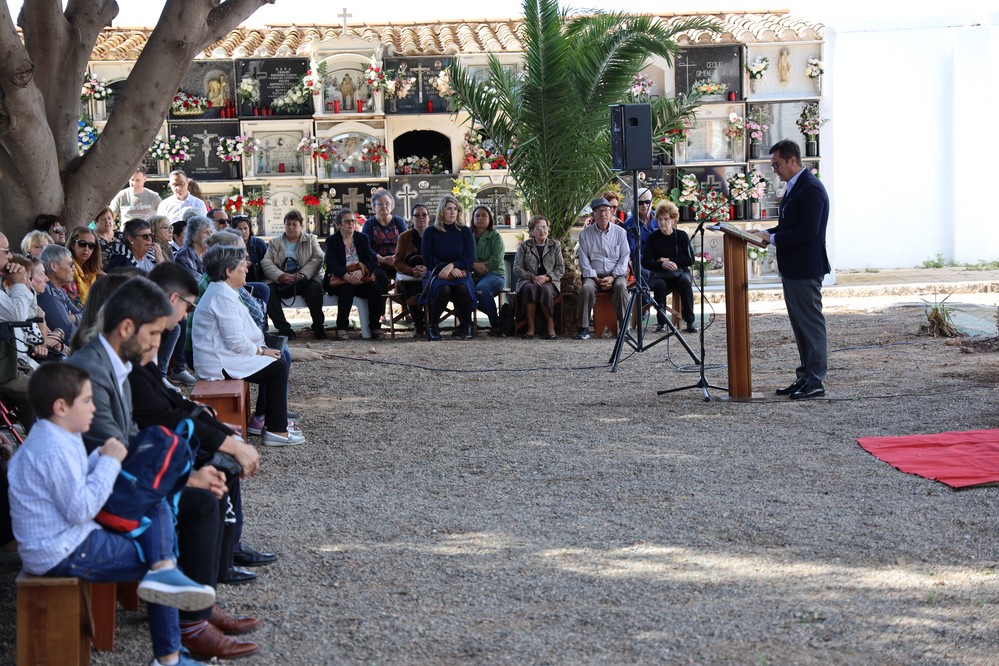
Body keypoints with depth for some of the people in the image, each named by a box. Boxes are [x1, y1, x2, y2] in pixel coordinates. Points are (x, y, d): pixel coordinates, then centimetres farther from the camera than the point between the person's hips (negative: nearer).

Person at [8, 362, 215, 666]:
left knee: (157, 510, 7)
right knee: (153, 558, -7)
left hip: (70, 536, 11)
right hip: (64, 555, -11)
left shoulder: (48, 437, 12)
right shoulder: (55, 450, -22)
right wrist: (109, 462, -17)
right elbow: (80, 509, -25)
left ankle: (164, 570, -14)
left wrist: (99, 458, 3)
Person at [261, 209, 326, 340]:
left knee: (315, 287, -34)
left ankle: (318, 327, -19)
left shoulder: (311, 240, 17)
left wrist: (302, 274, -16)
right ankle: (284, 328, -25)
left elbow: (318, 259, 1)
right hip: (281, 282, 1)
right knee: (268, 290, -30)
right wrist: (280, 276, -16)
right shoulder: (275, 242, 19)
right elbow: (266, 262, 4)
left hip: (304, 280, -1)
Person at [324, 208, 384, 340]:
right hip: (340, 280, -3)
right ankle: (341, 329, -32)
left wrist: (361, 271, -22)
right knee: (347, 289, -35)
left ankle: (375, 327, -21)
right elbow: (332, 264, -10)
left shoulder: (362, 238, 15)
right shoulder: (332, 241, 7)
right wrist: (346, 276, -29)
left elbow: (371, 260, 2)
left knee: (375, 289, -26)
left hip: (362, 278, 3)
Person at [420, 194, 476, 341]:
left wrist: (451, 266, -17)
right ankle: (432, 326, -20)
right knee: (443, 289, -36)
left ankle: (465, 326, -14)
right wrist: (451, 270, -11)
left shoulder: (465, 232, 10)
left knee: (463, 289, -34)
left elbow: (469, 259, 1)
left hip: (460, 273, 1)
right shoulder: (430, 233, 6)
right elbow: (428, 260, 0)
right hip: (437, 274, -1)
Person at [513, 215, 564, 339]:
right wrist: (532, 277, -14)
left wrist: (546, 278, -13)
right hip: (527, 281, 0)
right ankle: (530, 326, -35)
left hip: (550, 282, 0)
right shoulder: (524, 246, 9)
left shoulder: (555, 245, 12)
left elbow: (561, 268, 5)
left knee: (545, 289, -36)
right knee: (529, 288, -36)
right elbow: (517, 269, 2)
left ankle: (550, 325, -26)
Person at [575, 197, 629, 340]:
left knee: (620, 286, -34)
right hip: (593, 275, 0)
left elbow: (624, 257, 4)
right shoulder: (585, 234, 7)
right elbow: (584, 260, 3)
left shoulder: (620, 232, 8)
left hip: (616, 275, 0)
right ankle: (584, 329, -27)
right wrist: (596, 278, -9)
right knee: (587, 288, -33)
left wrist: (613, 277, -11)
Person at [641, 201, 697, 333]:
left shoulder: (681, 235, 2)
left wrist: (669, 261, -9)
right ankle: (661, 322, -24)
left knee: (685, 282, -34)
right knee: (659, 285, -35)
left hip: (680, 272, 0)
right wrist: (662, 265, -23)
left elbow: (690, 260, -3)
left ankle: (690, 321, -29)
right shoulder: (653, 237, 1)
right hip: (659, 274, 0)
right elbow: (645, 262, -6)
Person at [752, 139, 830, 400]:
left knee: (812, 324, -5)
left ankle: (816, 382, -1)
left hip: (805, 269, -11)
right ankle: (805, 377, 22)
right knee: (800, 325, 15)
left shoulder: (811, 189, -17)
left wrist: (773, 238, -18)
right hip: (792, 269, 11)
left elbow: (807, 231, -24)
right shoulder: (793, 187, 15)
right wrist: (766, 233, 6)